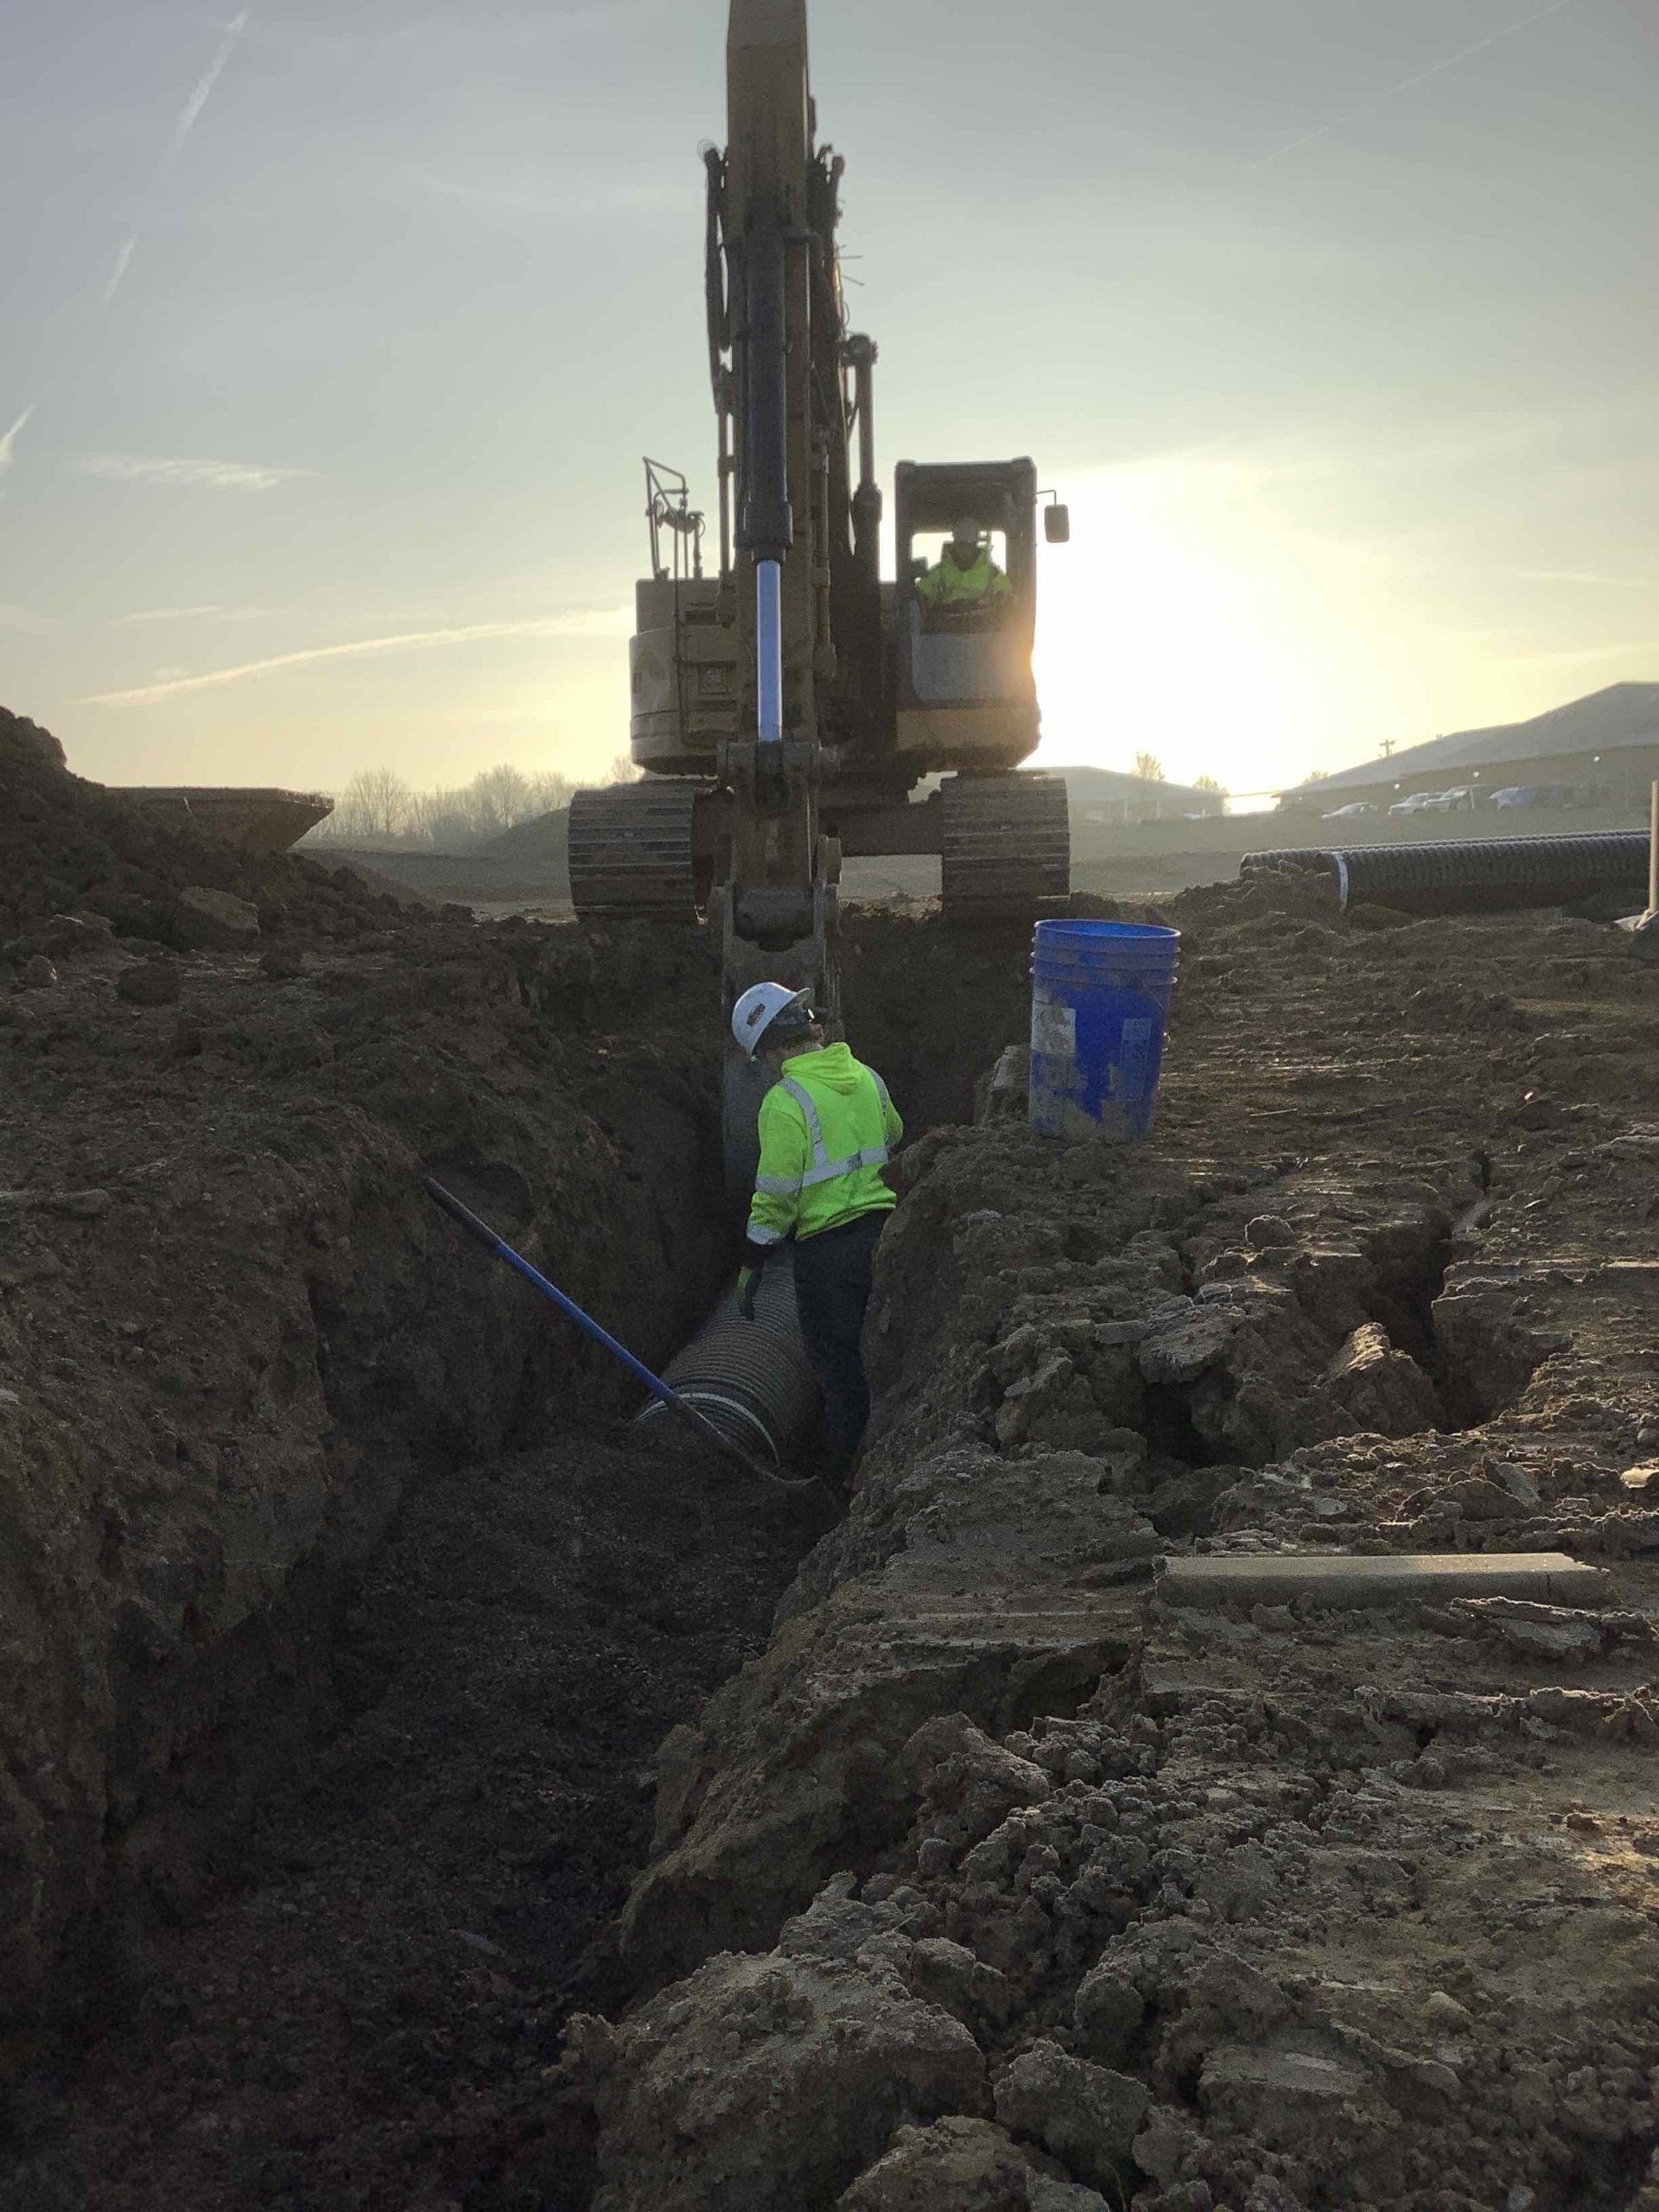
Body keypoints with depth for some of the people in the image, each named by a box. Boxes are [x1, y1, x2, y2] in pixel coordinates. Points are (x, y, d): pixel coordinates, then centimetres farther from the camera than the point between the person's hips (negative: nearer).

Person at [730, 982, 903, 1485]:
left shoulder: (786, 1101, -15)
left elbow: (776, 1196, -16)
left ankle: (850, 1477, 12)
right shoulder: (865, 1076, 6)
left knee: (838, 1368, 5)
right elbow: (895, 1140, 24)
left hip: (828, 1247, -7)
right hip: (883, 1232, 7)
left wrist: (751, 1267, -8)